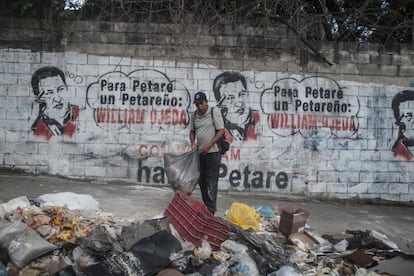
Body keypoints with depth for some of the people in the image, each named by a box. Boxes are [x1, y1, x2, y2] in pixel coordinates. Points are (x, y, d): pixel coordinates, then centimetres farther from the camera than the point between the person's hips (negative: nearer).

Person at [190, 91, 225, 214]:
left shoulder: (214, 112, -7)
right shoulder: (195, 114, 9)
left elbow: (221, 131, -10)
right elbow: (192, 131, 19)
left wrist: (208, 146, -16)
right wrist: (193, 143, -1)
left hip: (212, 152, -6)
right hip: (200, 153, 6)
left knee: (211, 181, -5)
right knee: (202, 181, 10)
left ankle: (211, 209, -1)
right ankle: (206, 206, 21)